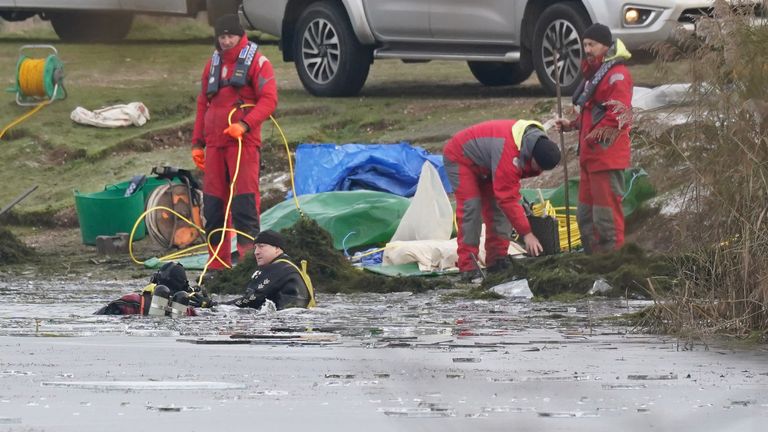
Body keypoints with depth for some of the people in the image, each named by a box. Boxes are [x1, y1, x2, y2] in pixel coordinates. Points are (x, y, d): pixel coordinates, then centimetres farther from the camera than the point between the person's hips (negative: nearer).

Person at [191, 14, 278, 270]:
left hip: (243, 142, -6)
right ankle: (218, 263, 10)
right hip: (214, 143, 6)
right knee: (213, 203, 4)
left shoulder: (256, 61, -1)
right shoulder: (213, 64, 18)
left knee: (244, 200, -12)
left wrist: (244, 125, -22)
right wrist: (197, 142, 18)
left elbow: (269, 99, -9)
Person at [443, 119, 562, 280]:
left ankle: (497, 260, 4)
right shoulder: (509, 153, -43)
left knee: (496, 207, 1)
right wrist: (526, 234, -39)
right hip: (459, 158, -9)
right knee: (471, 207, -18)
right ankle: (467, 267, -18)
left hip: (483, 166, 9)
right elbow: (508, 199, -41)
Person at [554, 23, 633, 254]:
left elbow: (618, 116, -21)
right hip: (589, 156, 11)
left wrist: (593, 137, -17)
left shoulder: (617, 75, -14)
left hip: (607, 155, -11)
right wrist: (571, 125, 15)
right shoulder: (593, 72, 19)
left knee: (606, 213, -8)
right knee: (586, 213, 15)